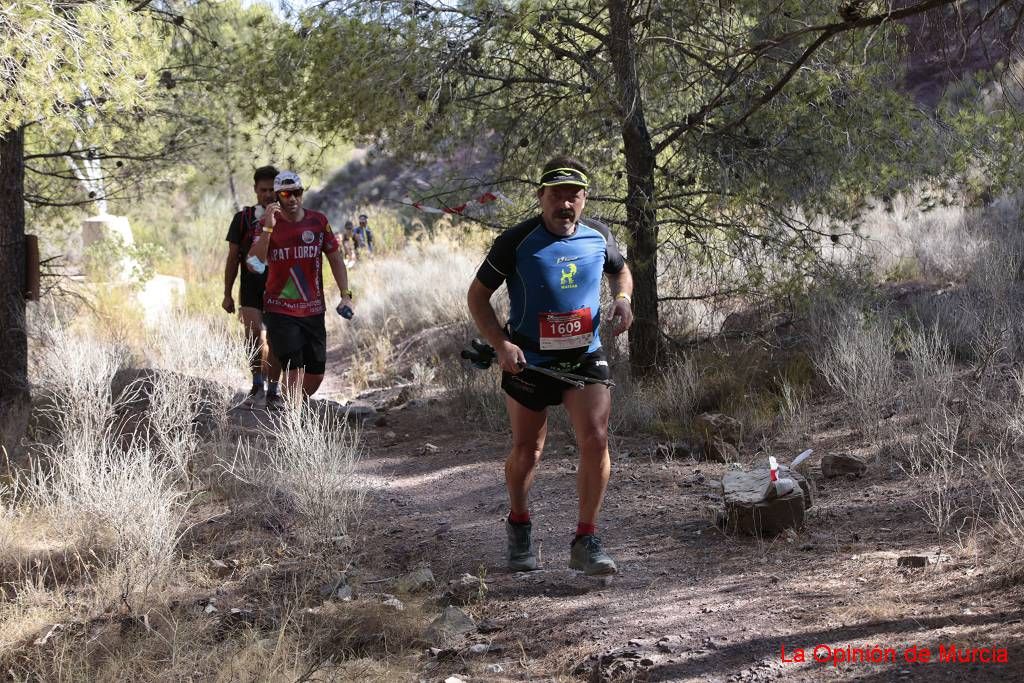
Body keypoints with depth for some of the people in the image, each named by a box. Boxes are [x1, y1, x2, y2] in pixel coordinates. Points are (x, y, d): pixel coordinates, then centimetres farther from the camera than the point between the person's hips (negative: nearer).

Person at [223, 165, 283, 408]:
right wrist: (227, 294, 6)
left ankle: (272, 390, 14)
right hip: (251, 287, -1)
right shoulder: (243, 218, 4)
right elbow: (233, 258, 7)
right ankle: (257, 382, 6)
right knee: (253, 333, -14)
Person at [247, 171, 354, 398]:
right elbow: (257, 260, -16)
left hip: (313, 309, 3)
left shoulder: (318, 221, 3)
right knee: (294, 368, -13)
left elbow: (335, 259, 8)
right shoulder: (267, 224, -4)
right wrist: (268, 228, -27)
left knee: (316, 373, 8)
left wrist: (346, 295, -1)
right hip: (280, 310, -3)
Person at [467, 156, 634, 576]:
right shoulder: (516, 242, -13)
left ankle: (585, 541, -3)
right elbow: (477, 296, -5)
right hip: (528, 360, -2)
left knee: (596, 440, -15)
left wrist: (623, 299, -4)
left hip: (584, 356, 2)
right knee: (527, 450, 12)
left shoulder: (598, 236, -3)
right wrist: (501, 343, -19)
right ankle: (519, 527, 38)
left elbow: (620, 270, 18)